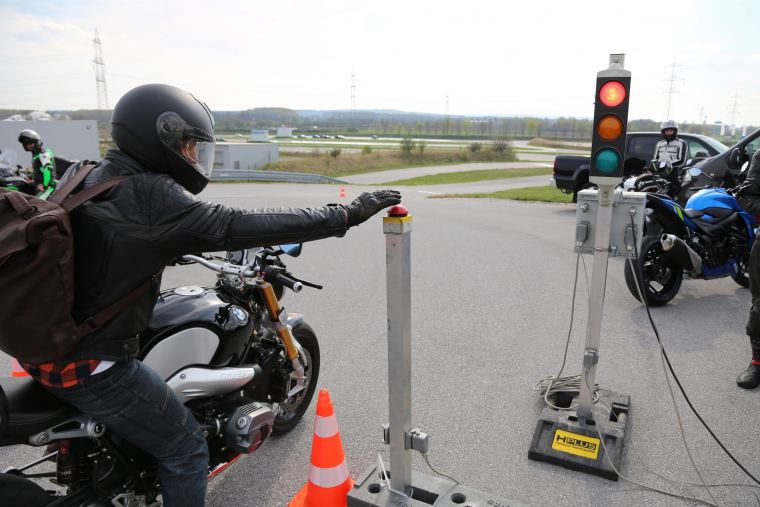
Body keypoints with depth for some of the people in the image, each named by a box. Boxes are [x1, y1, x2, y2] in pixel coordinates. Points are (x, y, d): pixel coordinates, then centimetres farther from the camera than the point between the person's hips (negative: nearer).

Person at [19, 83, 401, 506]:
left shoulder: (86, 178, 4)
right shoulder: (150, 195, -24)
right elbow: (242, 226, -31)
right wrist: (348, 214, -29)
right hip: (90, 364, -10)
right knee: (185, 450, 4)